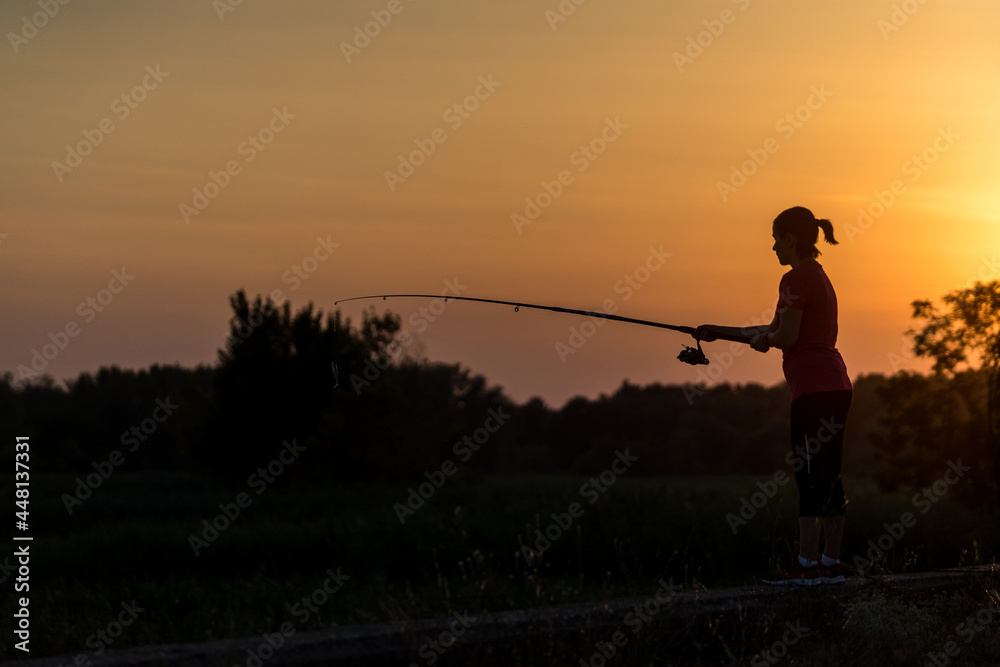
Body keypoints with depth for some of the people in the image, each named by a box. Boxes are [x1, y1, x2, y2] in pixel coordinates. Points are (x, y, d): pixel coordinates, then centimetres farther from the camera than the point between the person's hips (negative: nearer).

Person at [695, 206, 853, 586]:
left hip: (814, 390, -9)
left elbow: (787, 336, -19)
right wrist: (719, 332, 28)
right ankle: (831, 562, 10)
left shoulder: (795, 280, -10)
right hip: (835, 386, 9)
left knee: (810, 477, -8)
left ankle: (806, 565, -8)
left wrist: (762, 339, 3)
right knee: (829, 479, 9)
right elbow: (777, 332, 26)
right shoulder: (820, 277, 20)